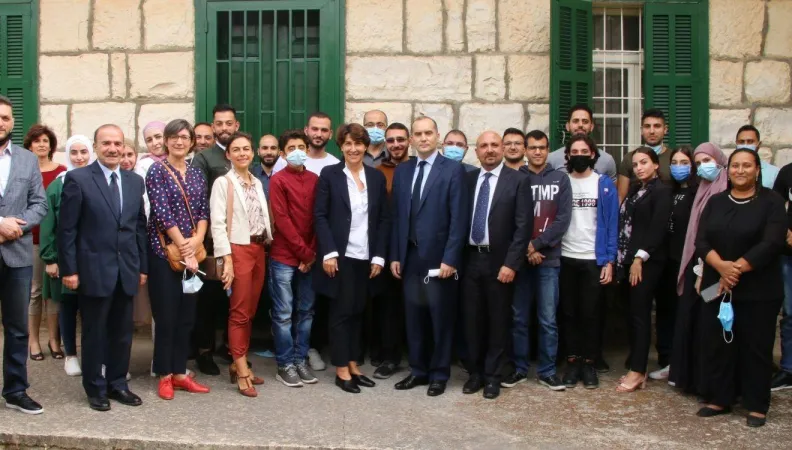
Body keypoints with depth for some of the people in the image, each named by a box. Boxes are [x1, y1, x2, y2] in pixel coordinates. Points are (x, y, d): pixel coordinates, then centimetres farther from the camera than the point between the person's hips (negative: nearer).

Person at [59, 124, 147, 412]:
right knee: (94, 333, 7)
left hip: (127, 271, 4)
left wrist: (143, 266, 9)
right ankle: (95, 389, 21)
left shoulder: (135, 181, 10)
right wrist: (69, 269, -11)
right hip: (93, 270, -4)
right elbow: (67, 229, -7)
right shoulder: (78, 179, -5)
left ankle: (117, 384, 26)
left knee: (122, 333, 12)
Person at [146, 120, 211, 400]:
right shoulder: (157, 171, -5)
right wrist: (183, 248, -14)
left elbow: (204, 211, 8)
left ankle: (179, 373, 19)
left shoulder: (196, 174, 11)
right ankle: (165, 376, 11)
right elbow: (162, 213, -13)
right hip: (164, 251, -5)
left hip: (192, 252, 5)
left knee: (186, 316, 9)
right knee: (166, 316, -1)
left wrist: (197, 240, -11)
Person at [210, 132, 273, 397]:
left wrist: (266, 245, 3)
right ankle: (242, 371, 3)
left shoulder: (257, 183, 14)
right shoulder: (223, 183, -5)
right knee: (239, 312, -3)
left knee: (250, 311, 10)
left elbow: (263, 218, 14)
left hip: (258, 249, 6)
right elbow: (217, 224, -11)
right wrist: (227, 259, -18)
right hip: (238, 250, -6)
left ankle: (238, 364, 20)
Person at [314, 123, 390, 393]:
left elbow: (384, 219, 6)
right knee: (341, 312, 2)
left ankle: (353, 365, 21)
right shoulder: (329, 174, -2)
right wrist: (329, 252, -14)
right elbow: (320, 216, -6)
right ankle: (341, 370, 10)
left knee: (358, 312, 11)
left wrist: (379, 256, -1)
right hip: (340, 256, -3)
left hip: (367, 257, 4)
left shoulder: (376, 177, 7)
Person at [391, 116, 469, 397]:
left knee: (440, 318, 6)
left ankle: (439, 374, 18)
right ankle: (418, 370, 24)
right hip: (410, 257, 5)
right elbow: (397, 216, 11)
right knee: (414, 317, 11)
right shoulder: (402, 171, 11)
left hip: (438, 257, -4)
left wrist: (450, 258, -15)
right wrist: (395, 255, 6)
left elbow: (459, 218, -10)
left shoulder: (453, 170, -5)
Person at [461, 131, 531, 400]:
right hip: (470, 259, 3)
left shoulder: (518, 180, -3)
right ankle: (475, 373, 23)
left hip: (499, 261, -3)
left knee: (498, 320, 6)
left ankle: (492, 376, 18)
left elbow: (524, 225, -8)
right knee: (472, 319, 9)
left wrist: (511, 263, -14)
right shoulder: (467, 179, 8)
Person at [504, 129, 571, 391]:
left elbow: (563, 218, -3)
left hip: (549, 259, 0)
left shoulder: (560, 179, 6)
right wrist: (524, 249, -10)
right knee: (519, 317, 6)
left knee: (548, 319, 2)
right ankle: (519, 368, 17)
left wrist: (537, 244, -11)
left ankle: (547, 371, 13)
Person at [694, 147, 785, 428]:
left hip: (758, 291, -3)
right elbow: (701, 241, 0)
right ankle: (719, 399, 19)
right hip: (717, 287, 4)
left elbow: (772, 243, -14)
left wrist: (737, 268, -20)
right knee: (717, 345, 7)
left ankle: (757, 405, 14)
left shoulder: (771, 202, -2)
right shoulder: (715, 203, 10)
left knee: (756, 347, 2)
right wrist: (721, 266, -18)